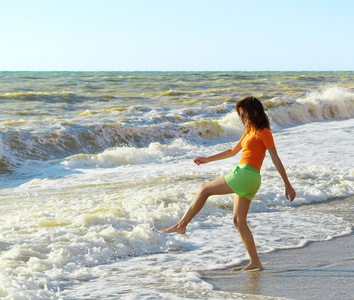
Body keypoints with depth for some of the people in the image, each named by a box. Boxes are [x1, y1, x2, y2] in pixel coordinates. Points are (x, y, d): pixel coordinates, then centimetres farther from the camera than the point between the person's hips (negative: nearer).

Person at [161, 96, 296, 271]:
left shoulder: (264, 132, -6)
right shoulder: (249, 132, 20)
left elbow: (276, 160, -9)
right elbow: (233, 151, 30)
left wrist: (287, 185, -10)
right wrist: (207, 160, 29)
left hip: (247, 176, -9)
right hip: (245, 179, 9)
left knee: (205, 189, -3)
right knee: (239, 222, 6)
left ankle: (182, 225, 2)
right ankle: (255, 262, 4)